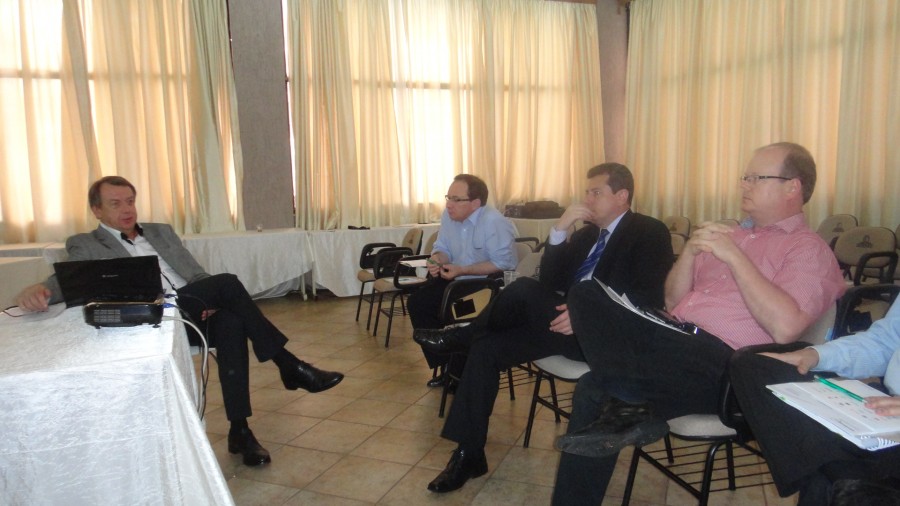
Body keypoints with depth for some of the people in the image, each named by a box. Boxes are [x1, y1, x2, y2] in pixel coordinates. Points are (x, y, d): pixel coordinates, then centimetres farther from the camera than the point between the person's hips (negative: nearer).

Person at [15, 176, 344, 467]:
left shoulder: (162, 232, 25)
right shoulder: (85, 246, 14)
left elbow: (197, 275, 17)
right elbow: (66, 281, -5)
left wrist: (212, 301, -5)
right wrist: (39, 290, -29)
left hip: (196, 313, 4)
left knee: (230, 322, -32)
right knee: (227, 283, -26)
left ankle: (239, 429, -28)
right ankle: (289, 366, -22)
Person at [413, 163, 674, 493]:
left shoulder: (650, 232, -1)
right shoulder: (589, 231, 20)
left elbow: (648, 298, -14)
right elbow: (551, 281, 10)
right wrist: (560, 229, -3)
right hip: (565, 322, 7)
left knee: (524, 290, -27)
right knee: (487, 347, -10)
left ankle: (462, 336, 0)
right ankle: (469, 453, -4)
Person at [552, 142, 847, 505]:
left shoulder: (809, 249, 4)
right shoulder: (729, 235, 22)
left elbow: (785, 327, -15)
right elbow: (672, 302, 20)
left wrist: (733, 255, -12)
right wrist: (690, 252, 3)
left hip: (723, 363, -7)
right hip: (674, 340, 7)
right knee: (585, 295, -17)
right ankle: (626, 404, -23)